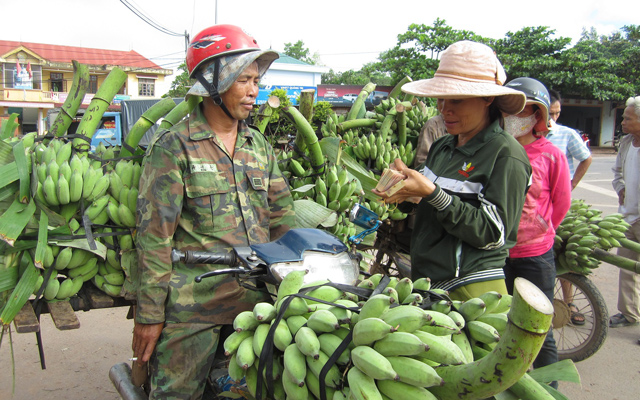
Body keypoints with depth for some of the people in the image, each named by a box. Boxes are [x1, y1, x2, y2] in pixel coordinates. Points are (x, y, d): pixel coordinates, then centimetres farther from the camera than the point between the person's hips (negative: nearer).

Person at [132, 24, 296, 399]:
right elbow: (155, 234, -9)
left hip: (258, 297, 5)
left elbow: (282, 216, 14)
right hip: (194, 303, -5)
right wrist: (149, 314, -10)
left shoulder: (260, 144, 12)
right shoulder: (174, 146, -6)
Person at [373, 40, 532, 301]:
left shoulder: (506, 155, -12)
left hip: (470, 290, -6)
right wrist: (405, 192, -6)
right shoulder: (441, 146, 9)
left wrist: (432, 193, -24)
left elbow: (492, 234, -18)